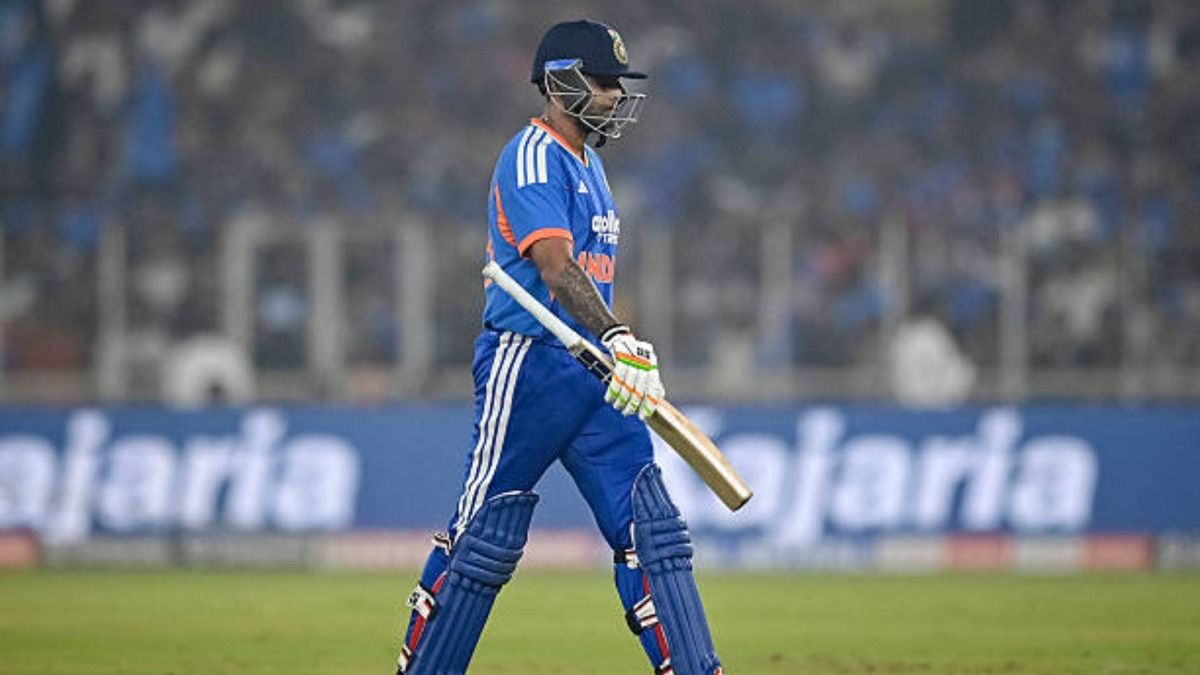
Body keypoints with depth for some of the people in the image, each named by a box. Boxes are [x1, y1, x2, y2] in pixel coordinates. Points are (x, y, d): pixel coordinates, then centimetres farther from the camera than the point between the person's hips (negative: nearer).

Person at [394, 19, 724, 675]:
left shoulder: (587, 164, 18)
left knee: (649, 527, -1)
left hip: (593, 372, 9)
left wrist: (624, 352, 23)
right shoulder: (532, 157, -11)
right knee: (485, 535, -4)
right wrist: (618, 340, -37)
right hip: (527, 364, -8)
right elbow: (555, 264, -25)